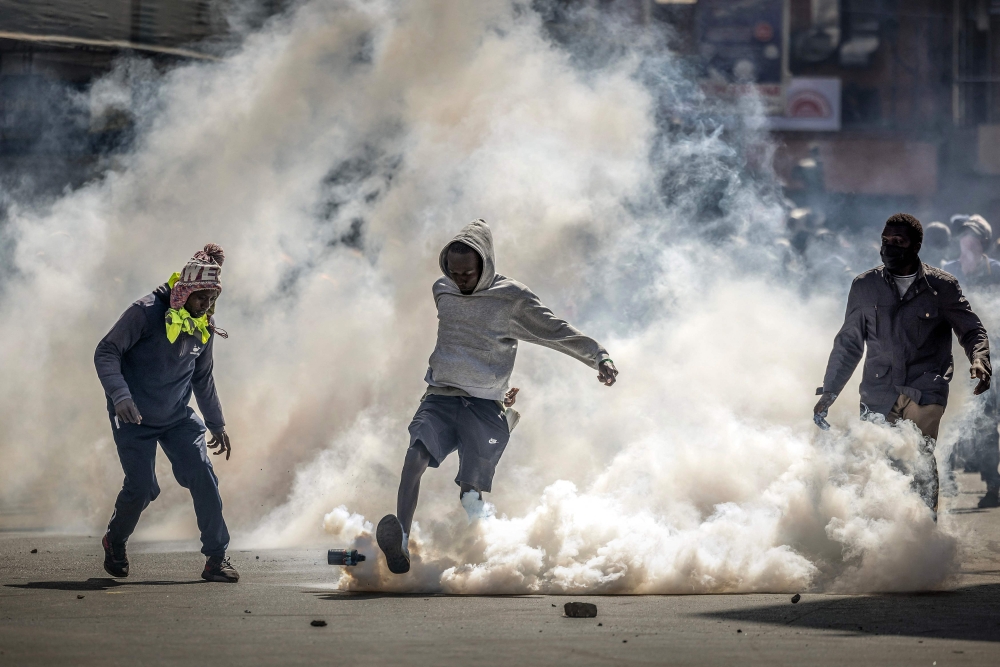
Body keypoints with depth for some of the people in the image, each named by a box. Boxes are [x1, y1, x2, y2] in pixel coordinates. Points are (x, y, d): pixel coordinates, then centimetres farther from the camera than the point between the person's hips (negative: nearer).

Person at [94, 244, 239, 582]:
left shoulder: (204, 327, 3)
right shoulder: (146, 313, -17)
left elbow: (203, 378, 18)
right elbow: (106, 352, -17)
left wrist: (217, 424, 23)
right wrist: (119, 395, -32)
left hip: (178, 416, 5)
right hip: (134, 417, -5)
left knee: (203, 476, -11)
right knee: (142, 487, -11)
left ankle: (216, 557, -5)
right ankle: (115, 542, 20)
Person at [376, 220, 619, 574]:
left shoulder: (512, 300, -1)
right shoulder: (442, 292, 12)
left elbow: (558, 332, -3)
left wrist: (599, 356, -18)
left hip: (485, 408, -2)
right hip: (441, 396, 2)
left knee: (472, 494, -16)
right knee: (417, 454, -28)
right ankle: (399, 542, -41)